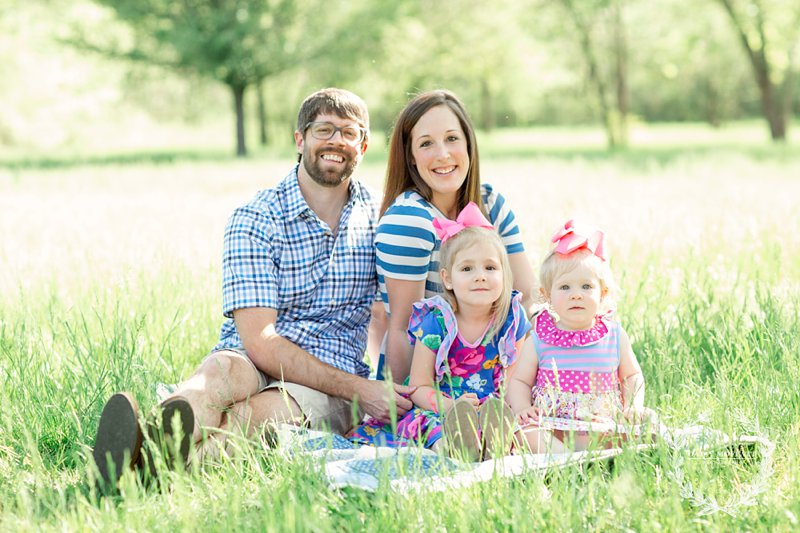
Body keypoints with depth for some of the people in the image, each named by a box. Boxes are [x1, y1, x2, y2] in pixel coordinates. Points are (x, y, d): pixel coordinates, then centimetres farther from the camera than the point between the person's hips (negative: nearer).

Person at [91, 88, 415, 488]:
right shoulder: (255, 219, -2)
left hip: (327, 394, 1)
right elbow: (260, 342, -11)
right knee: (223, 369, -37)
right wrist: (358, 388, -17)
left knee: (267, 409, -35)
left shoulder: (376, 219, 10)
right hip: (254, 366, -1)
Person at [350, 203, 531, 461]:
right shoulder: (435, 321, -4)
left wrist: (502, 407, -17)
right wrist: (450, 406, -27)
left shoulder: (512, 317, 2)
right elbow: (419, 386, -4)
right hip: (438, 409, -2)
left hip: (495, 409, 2)